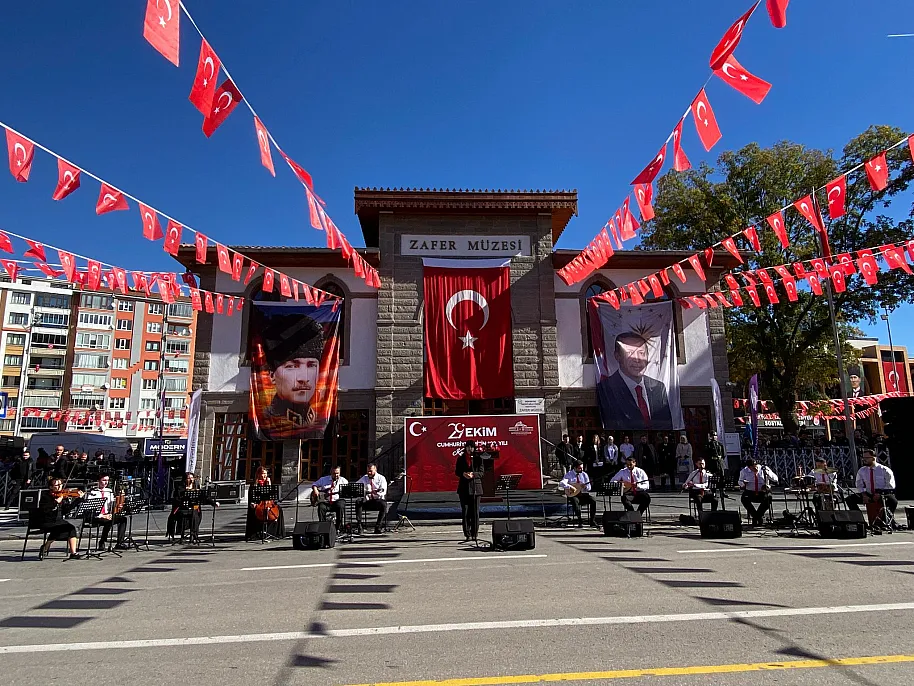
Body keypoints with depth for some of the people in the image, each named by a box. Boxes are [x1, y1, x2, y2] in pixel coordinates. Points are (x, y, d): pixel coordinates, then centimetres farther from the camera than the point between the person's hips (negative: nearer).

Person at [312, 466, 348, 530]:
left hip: (337, 501, -1)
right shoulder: (324, 479, 13)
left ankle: (339, 527, -21)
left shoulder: (343, 480, 9)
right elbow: (314, 484, 19)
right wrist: (315, 490, -1)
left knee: (340, 506, -33)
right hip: (325, 502, 1)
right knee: (321, 507, -30)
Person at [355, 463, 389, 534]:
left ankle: (378, 527, -30)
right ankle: (359, 525, -28)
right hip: (367, 501, 3)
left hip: (378, 500, -3)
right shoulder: (364, 478, 14)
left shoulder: (381, 478, 2)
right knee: (358, 503, -27)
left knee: (384, 505, -35)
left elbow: (383, 492, -12)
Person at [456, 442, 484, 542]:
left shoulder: (478, 458, 2)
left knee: (475, 512, 1)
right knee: (465, 511, 0)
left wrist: (473, 474, -21)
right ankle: (467, 534, 6)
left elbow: (481, 472, -2)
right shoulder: (461, 458, 7)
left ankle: (474, 534, 9)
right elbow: (456, 471, 6)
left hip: (475, 487, -1)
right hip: (464, 487, 1)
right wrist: (463, 474, -15)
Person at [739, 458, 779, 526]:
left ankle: (758, 516, -18)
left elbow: (775, 479, -3)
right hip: (750, 492, 1)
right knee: (744, 498, -31)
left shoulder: (764, 469, 1)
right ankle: (755, 516, -17)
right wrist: (742, 483, -9)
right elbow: (740, 481, 16)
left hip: (763, 493, 0)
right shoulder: (744, 471, 5)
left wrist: (767, 473, -20)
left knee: (768, 498, -33)